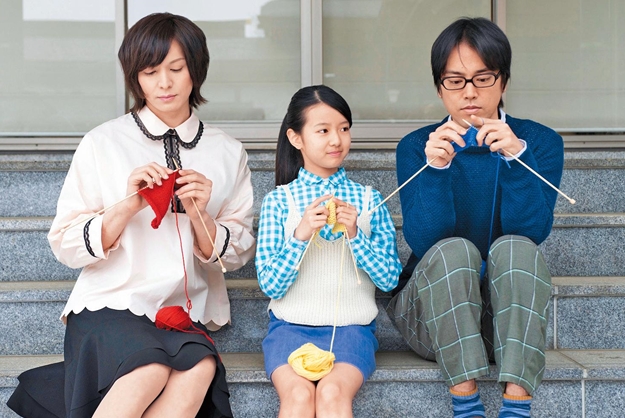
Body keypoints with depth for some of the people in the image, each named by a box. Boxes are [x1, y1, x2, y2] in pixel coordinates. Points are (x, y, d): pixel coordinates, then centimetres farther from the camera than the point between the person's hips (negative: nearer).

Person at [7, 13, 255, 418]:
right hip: (110, 304, -2)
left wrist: (199, 215, -9)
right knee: (151, 369, -35)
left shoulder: (228, 153, 10)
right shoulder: (103, 144, 2)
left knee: (198, 370, -32)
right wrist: (127, 207, -15)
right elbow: (65, 247, 0)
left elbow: (237, 255, 10)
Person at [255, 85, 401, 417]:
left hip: (351, 326, 0)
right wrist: (300, 235, -16)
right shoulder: (278, 201, 4)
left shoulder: (367, 199, 7)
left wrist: (355, 234, -12)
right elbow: (270, 286, -2)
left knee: (333, 391, -30)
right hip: (290, 324, 0)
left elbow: (389, 279, 2)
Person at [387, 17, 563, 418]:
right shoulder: (416, 146, -1)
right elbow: (423, 241, -14)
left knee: (515, 248, -29)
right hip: (435, 308, 0)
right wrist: (436, 169, -29)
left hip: (510, 308, 0)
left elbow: (533, 231, -15)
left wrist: (516, 157, -29)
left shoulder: (540, 141, 0)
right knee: (454, 251, -29)